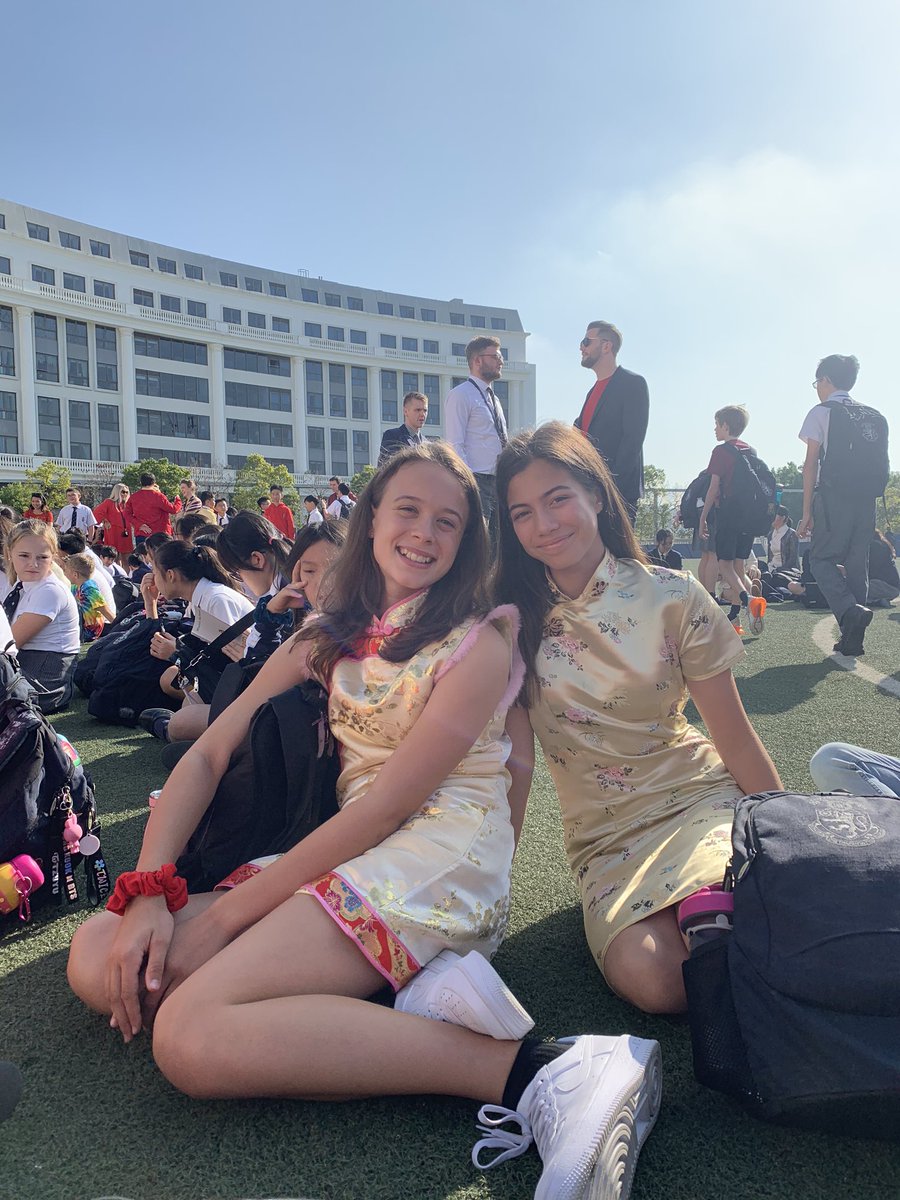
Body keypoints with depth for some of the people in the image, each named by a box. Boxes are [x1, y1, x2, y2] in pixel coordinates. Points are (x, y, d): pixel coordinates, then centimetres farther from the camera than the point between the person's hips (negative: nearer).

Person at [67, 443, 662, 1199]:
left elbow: (387, 803, -11)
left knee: (188, 1033, -24)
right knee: (99, 957, -8)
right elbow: (209, 755, 9)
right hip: (341, 861, 7)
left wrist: (226, 914, -11)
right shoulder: (327, 640, 15)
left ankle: (533, 1072, -23)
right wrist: (149, 890, -7)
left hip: (439, 863, -7)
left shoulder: (477, 644, -4)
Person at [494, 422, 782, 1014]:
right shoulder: (515, 616, -4)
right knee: (650, 975, -25)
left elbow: (736, 740, 0)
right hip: (607, 836, 1)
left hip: (699, 799, -1)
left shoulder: (674, 598, -6)